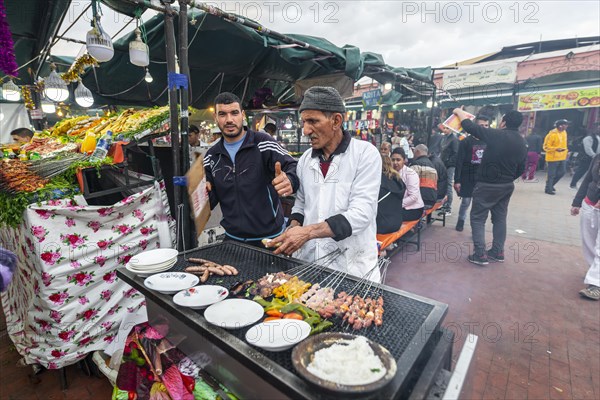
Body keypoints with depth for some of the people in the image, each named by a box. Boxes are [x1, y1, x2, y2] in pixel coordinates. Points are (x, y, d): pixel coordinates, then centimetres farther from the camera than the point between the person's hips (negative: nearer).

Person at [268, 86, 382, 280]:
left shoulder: (366, 154, -12)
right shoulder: (305, 159, 5)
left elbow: (361, 213, -20)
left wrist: (308, 232, -27)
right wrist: (294, 227, -4)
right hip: (308, 261, 5)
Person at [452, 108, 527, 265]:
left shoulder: (497, 135, -17)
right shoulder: (522, 143, 7)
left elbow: (470, 126, -13)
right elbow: (521, 169, 13)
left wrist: (459, 112, 3)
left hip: (488, 185, -7)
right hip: (507, 186, 8)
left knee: (477, 218, 1)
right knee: (500, 218, 16)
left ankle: (480, 255, 1)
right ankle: (498, 252, 25)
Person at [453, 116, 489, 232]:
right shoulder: (466, 142, -5)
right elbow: (459, 162, -9)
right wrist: (457, 180, -13)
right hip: (467, 177, -3)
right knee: (466, 201, 5)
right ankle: (461, 220, 28)